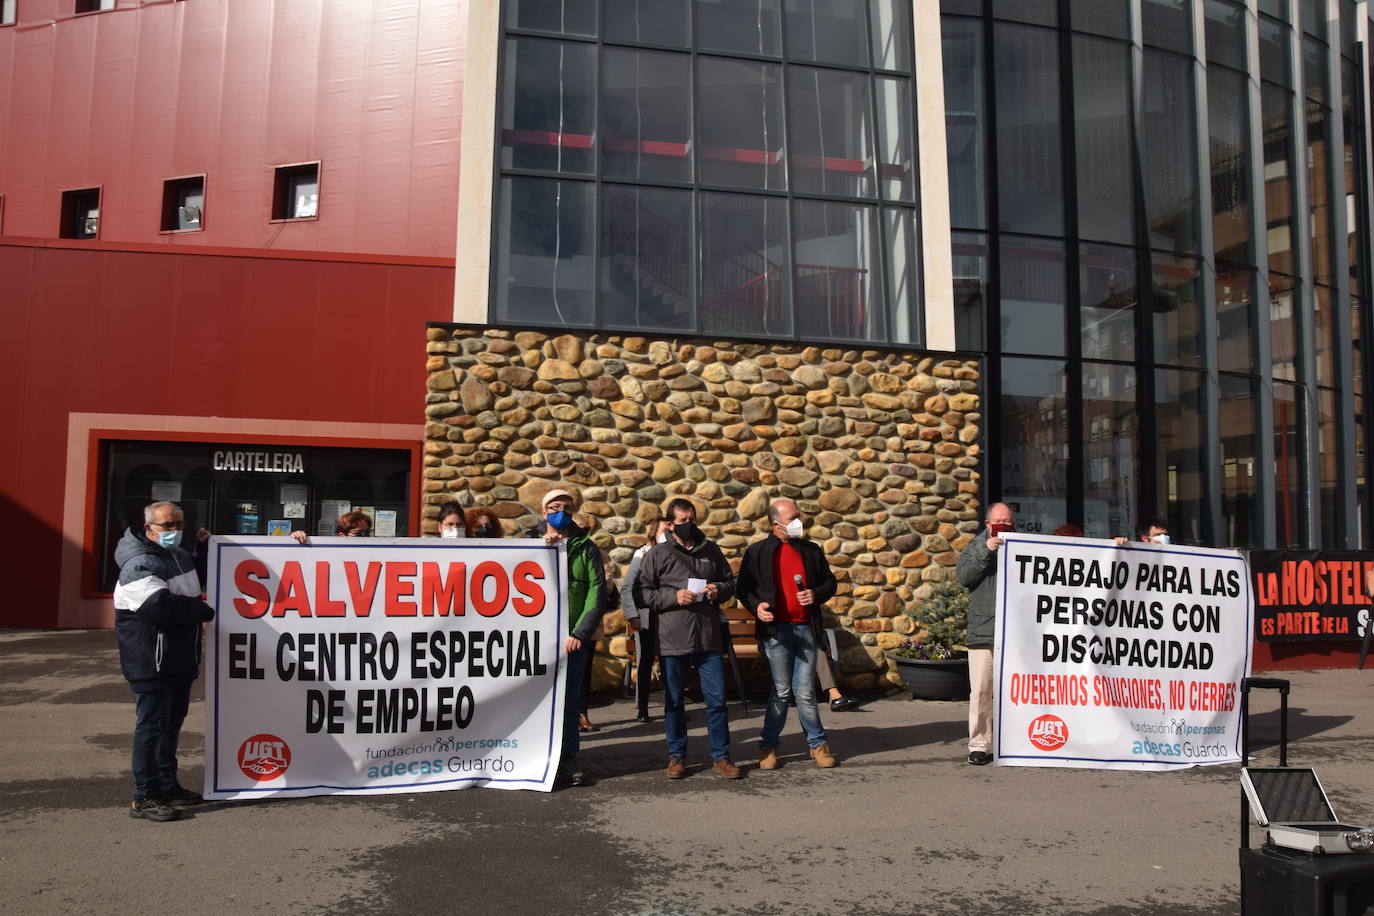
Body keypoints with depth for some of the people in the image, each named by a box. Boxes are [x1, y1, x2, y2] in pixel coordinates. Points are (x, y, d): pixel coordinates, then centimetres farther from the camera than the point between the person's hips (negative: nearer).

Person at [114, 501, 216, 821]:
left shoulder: (180, 556, 14)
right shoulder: (139, 566, -16)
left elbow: (191, 590, 37)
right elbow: (162, 606, -30)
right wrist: (204, 611, -15)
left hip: (180, 660, 10)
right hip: (153, 662, -9)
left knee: (173, 722, 16)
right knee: (153, 725, -5)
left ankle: (167, 786, 28)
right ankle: (144, 798, 3)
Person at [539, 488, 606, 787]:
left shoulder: (586, 548, 6)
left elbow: (597, 594, -1)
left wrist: (579, 633, -10)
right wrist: (544, 547, -14)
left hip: (573, 639, 0)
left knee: (568, 701, 3)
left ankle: (568, 759, 14)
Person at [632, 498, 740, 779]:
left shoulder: (712, 551, 10)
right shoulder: (657, 554, 0)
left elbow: (730, 583, 19)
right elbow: (640, 594, -3)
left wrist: (719, 590, -4)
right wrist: (674, 596, -15)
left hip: (709, 640, 2)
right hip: (672, 640, -2)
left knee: (717, 700, 5)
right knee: (674, 702, 9)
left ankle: (720, 756, 17)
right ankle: (677, 757, 22)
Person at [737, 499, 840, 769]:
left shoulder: (812, 550, 12)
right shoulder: (757, 552, 3)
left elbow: (829, 582, 18)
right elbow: (744, 587, 5)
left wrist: (817, 595, -3)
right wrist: (756, 606, -13)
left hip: (805, 628, 2)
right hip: (776, 628, -2)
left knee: (805, 692, 5)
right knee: (781, 691, 2)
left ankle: (817, 743, 20)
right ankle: (768, 745, 16)